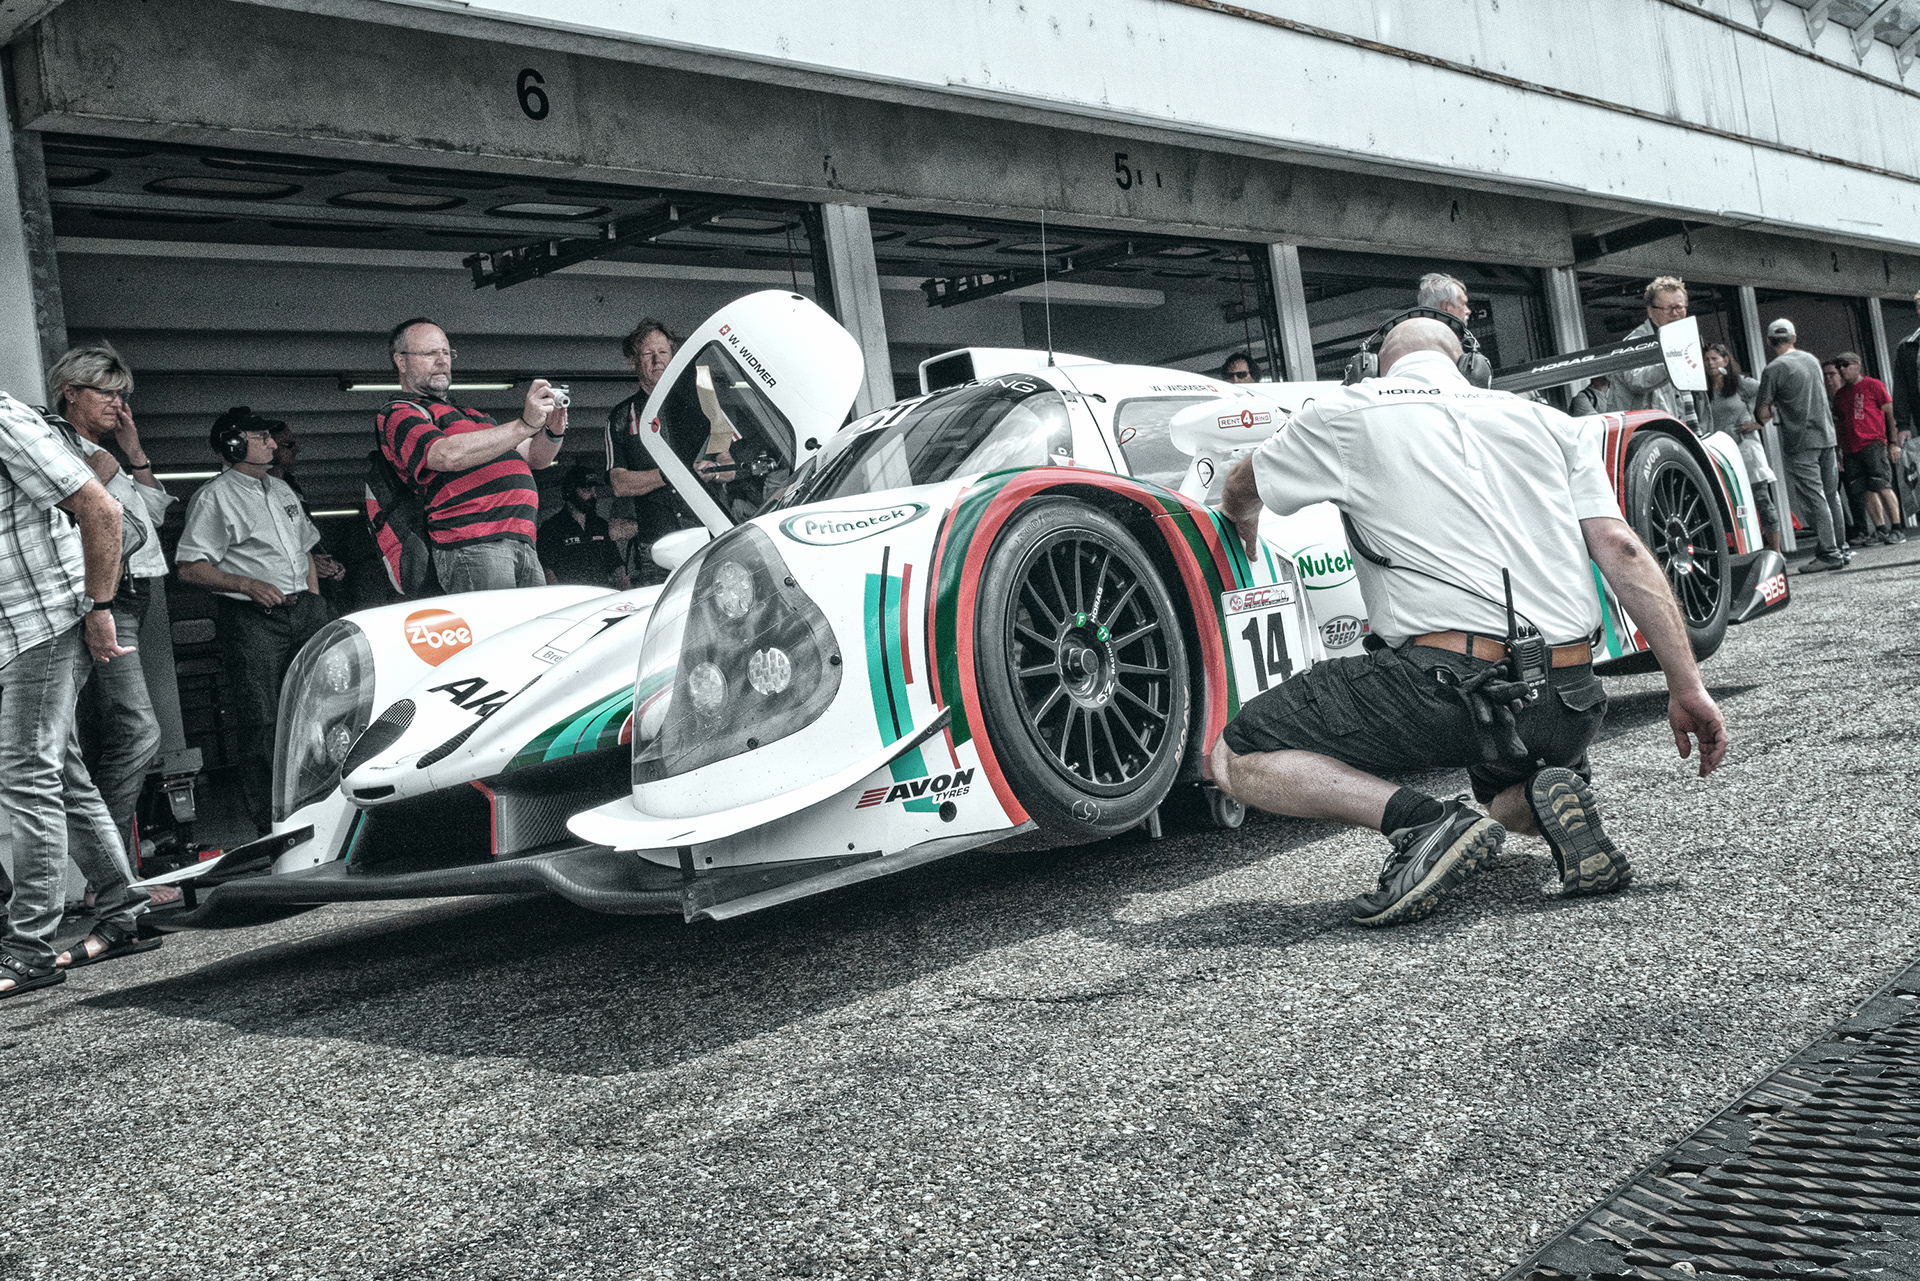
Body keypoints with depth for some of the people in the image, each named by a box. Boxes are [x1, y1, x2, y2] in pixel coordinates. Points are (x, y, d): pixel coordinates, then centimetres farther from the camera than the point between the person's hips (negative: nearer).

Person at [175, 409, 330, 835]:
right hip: (252, 621, -7)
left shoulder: (282, 490, 19)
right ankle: (269, 825, -2)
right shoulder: (215, 497, -4)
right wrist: (248, 585, -18)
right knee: (262, 722, -7)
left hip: (302, 612, 7)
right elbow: (190, 568, -9)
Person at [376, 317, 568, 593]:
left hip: (524, 546, 8)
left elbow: (535, 458, 27)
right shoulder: (398, 415, 5)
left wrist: (554, 432, 3)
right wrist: (524, 425, -18)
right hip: (469, 546, -7)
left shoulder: (470, 416, 32)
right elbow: (449, 455, -16)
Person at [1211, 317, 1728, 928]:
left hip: (1444, 677, -5)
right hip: (1568, 705, 6)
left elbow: (1242, 487, 28)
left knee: (1234, 758, 6)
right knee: (1507, 792, 38)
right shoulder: (1547, 421, 19)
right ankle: (1548, 797, 1)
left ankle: (1426, 822, -13)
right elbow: (1620, 550, 8)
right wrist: (1687, 687, 9)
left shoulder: (1350, 412, 11)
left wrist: (1246, 532, 52)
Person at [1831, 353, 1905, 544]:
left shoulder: (1873, 385, 4)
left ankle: (1896, 530, -8)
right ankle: (1880, 530, 8)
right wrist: (1836, 453, 16)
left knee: (1882, 487, -12)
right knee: (1865, 492, 2)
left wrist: (1894, 442, -6)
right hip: (1850, 450, 5)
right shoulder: (1839, 395, 19)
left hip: (1873, 444, -5)